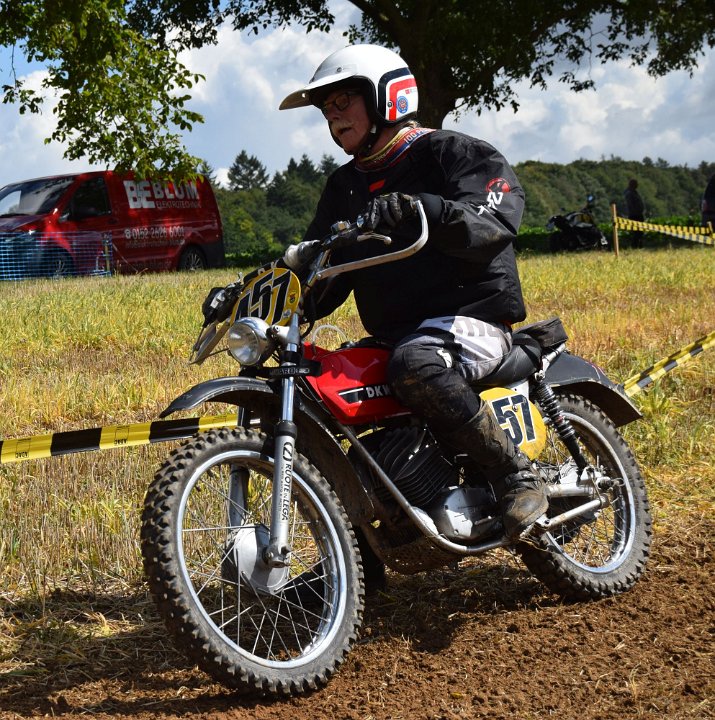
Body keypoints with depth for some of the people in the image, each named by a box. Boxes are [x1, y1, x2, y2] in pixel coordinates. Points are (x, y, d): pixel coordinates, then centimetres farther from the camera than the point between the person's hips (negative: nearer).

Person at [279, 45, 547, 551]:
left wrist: (420, 210, -39)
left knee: (416, 367, -39)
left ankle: (516, 475, -22)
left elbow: (494, 223, -23)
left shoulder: (455, 153, -3)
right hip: (391, 334, 8)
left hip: (470, 316, -8)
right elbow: (325, 280, 16)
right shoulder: (344, 188, 19)